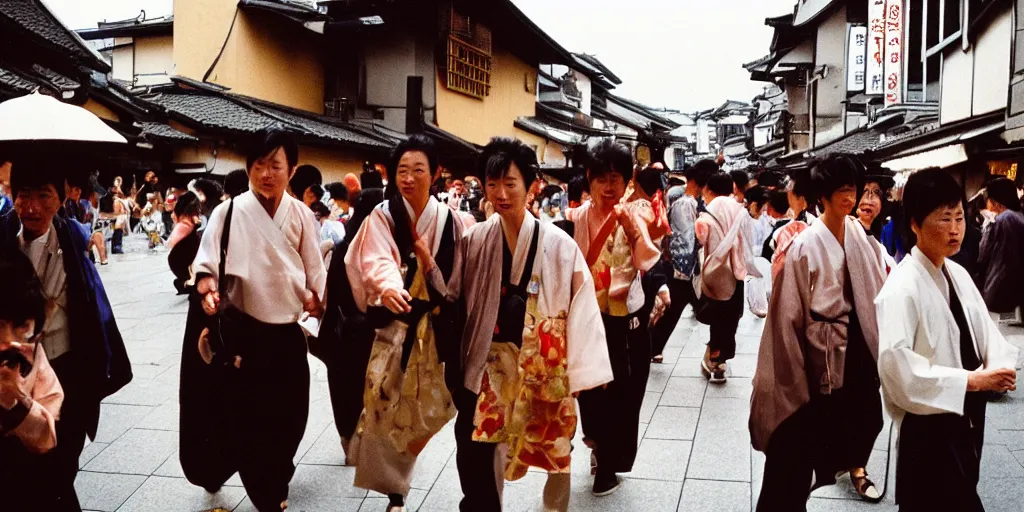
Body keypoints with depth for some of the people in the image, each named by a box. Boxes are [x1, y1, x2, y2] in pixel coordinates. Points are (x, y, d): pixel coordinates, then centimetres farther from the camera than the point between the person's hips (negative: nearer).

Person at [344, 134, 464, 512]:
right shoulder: (382, 216, -4)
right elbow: (376, 261, -24)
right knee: (386, 406, -3)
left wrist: (428, 263, -15)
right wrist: (388, 286, -45)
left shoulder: (449, 221, 3)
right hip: (391, 327, -2)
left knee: (422, 410, 5)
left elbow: (453, 287, 4)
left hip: (431, 330, 2)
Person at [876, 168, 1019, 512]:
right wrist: (971, 380, -25)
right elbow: (895, 364, -28)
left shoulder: (958, 275, 5)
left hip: (966, 414, 8)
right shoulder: (902, 287, -21)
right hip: (930, 422, -8)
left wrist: (999, 366, -13)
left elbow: (983, 330, 9)